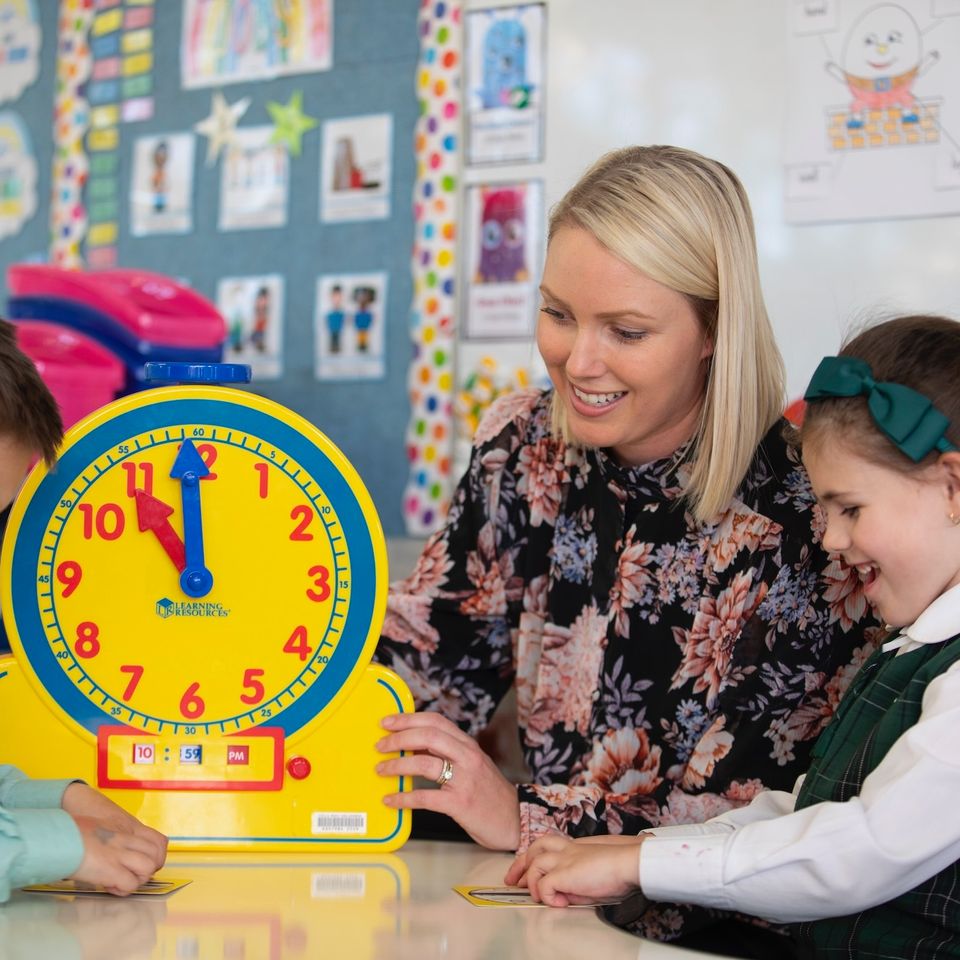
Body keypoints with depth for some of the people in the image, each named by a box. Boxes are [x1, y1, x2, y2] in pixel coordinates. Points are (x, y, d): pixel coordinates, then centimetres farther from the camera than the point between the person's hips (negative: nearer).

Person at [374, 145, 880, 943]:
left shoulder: (796, 518, -18)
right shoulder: (527, 443, -2)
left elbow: (758, 830, -15)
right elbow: (427, 661, 5)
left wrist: (526, 821, -17)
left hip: (697, 928, -5)